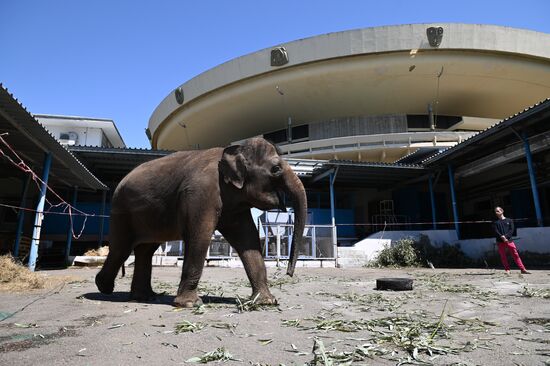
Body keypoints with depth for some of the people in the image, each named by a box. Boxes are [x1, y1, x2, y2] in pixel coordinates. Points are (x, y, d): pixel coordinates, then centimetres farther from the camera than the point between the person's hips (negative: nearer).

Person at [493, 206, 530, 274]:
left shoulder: (509, 220, 12)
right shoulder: (495, 222, 12)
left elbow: (511, 230, 2)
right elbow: (496, 232, 0)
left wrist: (506, 236, -12)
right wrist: (502, 237, -16)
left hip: (509, 240, -1)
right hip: (500, 241, 1)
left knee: (515, 255, -4)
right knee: (503, 256, 0)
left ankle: (523, 269, -1)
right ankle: (507, 270, 6)